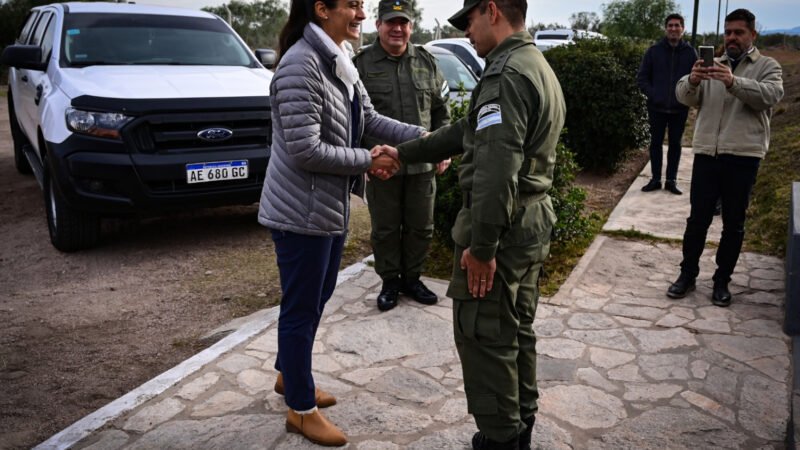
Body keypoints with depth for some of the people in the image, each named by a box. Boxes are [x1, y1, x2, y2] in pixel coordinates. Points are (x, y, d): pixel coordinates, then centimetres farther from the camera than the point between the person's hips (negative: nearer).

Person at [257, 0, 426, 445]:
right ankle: (302, 409, 22)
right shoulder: (301, 64, -22)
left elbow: (370, 119, 11)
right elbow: (305, 150, -26)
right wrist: (368, 160, -17)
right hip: (302, 210, -10)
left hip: (331, 205, 10)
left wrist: (421, 136, -1)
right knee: (302, 307, 4)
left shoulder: (341, 62, 8)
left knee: (317, 298, 22)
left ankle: (290, 375, 43)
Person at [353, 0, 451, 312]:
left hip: (422, 165, 3)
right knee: (385, 229, 8)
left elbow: (441, 112, 13)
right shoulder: (362, 64, -2)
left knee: (420, 227, 12)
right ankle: (389, 282, 25)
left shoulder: (427, 62, 8)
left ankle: (411, 279, 30)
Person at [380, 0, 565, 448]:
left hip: (502, 225, -10)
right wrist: (402, 153, 20)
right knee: (518, 331, 19)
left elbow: (496, 171, -27)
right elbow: (467, 132, 19)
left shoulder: (507, 75, -18)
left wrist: (481, 247, -23)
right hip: (534, 219, 10)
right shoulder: (538, 67, 16)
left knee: (483, 336, 3)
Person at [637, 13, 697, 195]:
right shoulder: (654, 51, 0)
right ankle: (655, 179, 15)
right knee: (656, 143, 6)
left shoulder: (690, 52, 0)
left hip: (679, 109, 0)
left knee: (675, 144, 7)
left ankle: (671, 180, 16)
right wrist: (652, 95, -8)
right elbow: (642, 77, 3)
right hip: (657, 107, 0)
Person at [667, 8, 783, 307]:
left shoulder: (767, 66, 7)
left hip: (743, 156, -2)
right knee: (698, 218, 5)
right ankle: (687, 274, 17)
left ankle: (722, 281, 18)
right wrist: (692, 82, -23)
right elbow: (686, 98, 1)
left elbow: (771, 95, -14)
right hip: (706, 153, 2)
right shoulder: (713, 65, 14)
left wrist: (734, 83, -30)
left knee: (733, 223, 7)